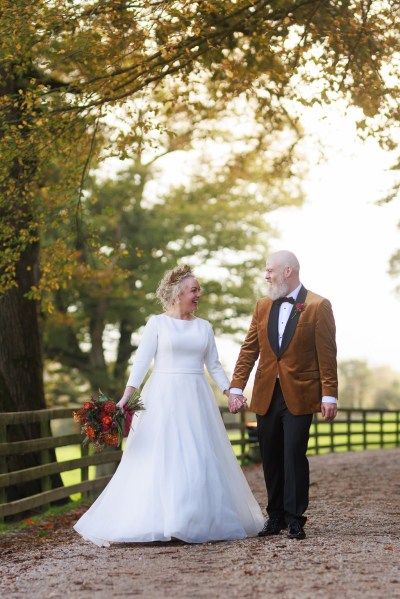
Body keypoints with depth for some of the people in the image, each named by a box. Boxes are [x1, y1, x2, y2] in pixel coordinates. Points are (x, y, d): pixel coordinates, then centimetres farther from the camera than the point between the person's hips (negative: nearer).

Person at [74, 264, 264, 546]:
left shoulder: (204, 327, 12)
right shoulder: (157, 323, 1)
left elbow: (214, 365, 13)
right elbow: (142, 361, -3)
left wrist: (230, 391, -1)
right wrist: (126, 396, -12)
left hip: (196, 399, 4)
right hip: (163, 397, -4)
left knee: (201, 459, 1)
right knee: (159, 458, -6)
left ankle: (201, 521, 10)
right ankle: (157, 520, -2)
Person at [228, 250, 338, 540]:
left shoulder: (318, 306, -3)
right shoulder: (263, 307, 12)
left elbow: (327, 355, -6)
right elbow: (249, 349, 10)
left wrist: (329, 395, -10)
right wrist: (236, 387, 3)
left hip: (299, 396, -5)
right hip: (266, 396, 5)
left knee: (294, 455, -7)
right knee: (271, 459, 8)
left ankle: (295, 519, 2)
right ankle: (276, 516, 17)